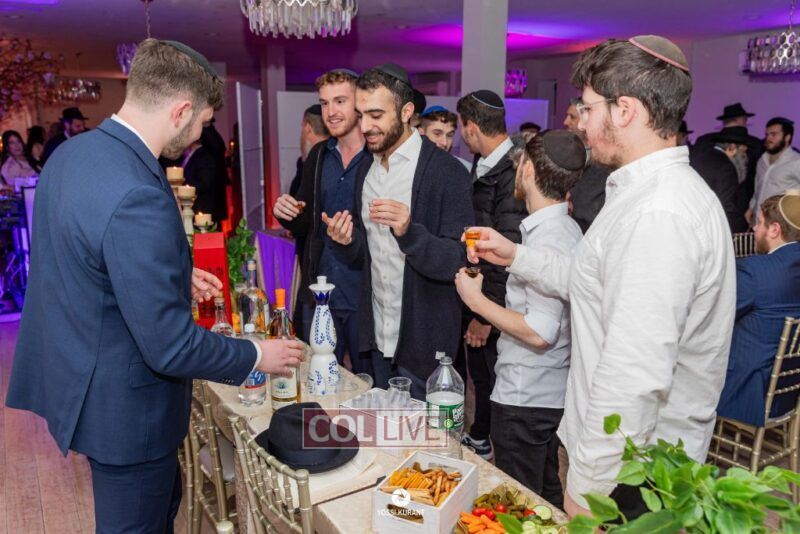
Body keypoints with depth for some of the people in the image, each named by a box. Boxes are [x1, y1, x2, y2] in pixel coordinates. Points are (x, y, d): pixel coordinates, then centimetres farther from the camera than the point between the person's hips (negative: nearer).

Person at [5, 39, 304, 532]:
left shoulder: (72, 153, 0)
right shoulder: (137, 197, -31)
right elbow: (171, 347, -27)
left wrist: (177, 276, 14)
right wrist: (256, 355, -13)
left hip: (77, 376, 9)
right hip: (122, 404, -9)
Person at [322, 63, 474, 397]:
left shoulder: (446, 172, -15)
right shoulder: (365, 170, 7)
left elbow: (461, 263, -17)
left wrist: (409, 232, -33)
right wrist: (346, 241, -10)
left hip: (423, 343, -6)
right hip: (378, 337, 6)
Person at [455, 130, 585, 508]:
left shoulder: (548, 239, -23)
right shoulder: (567, 229, 7)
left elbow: (539, 332, -27)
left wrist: (478, 301, -17)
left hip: (525, 398, -9)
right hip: (549, 392, 9)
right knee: (547, 496, 24)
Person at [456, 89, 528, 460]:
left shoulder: (511, 175, -23)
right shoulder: (482, 168, 7)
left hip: (497, 304, -8)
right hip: (476, 295, 8)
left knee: (498, 378, 9)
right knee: (479, 373, 23)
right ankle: (479, 437, 45)